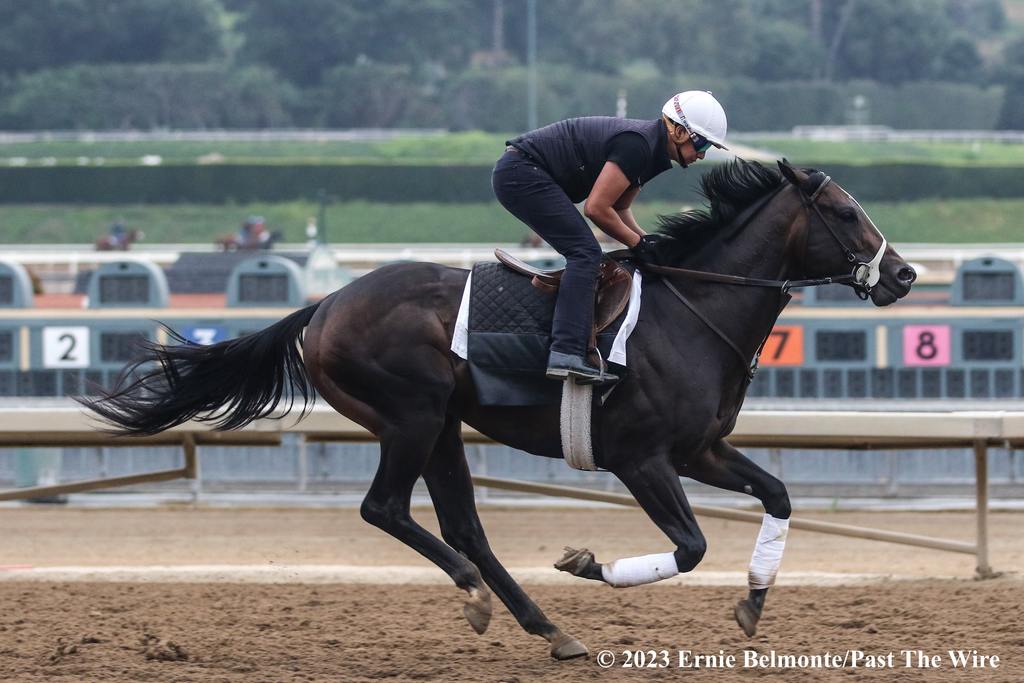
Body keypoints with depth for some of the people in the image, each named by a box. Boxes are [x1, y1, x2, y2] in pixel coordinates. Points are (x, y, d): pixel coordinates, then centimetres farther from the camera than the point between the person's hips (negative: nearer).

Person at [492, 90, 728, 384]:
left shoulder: (651, 149, 12)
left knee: (584, 254, 14)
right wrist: (638, 244, -8)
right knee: (585, 253, -17)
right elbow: (597, 208, -20)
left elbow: (618, 209, 20)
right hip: (523, 172, -11)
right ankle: (566, 355, -29)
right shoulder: (635, 145, -20)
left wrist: (646, 240, 5)